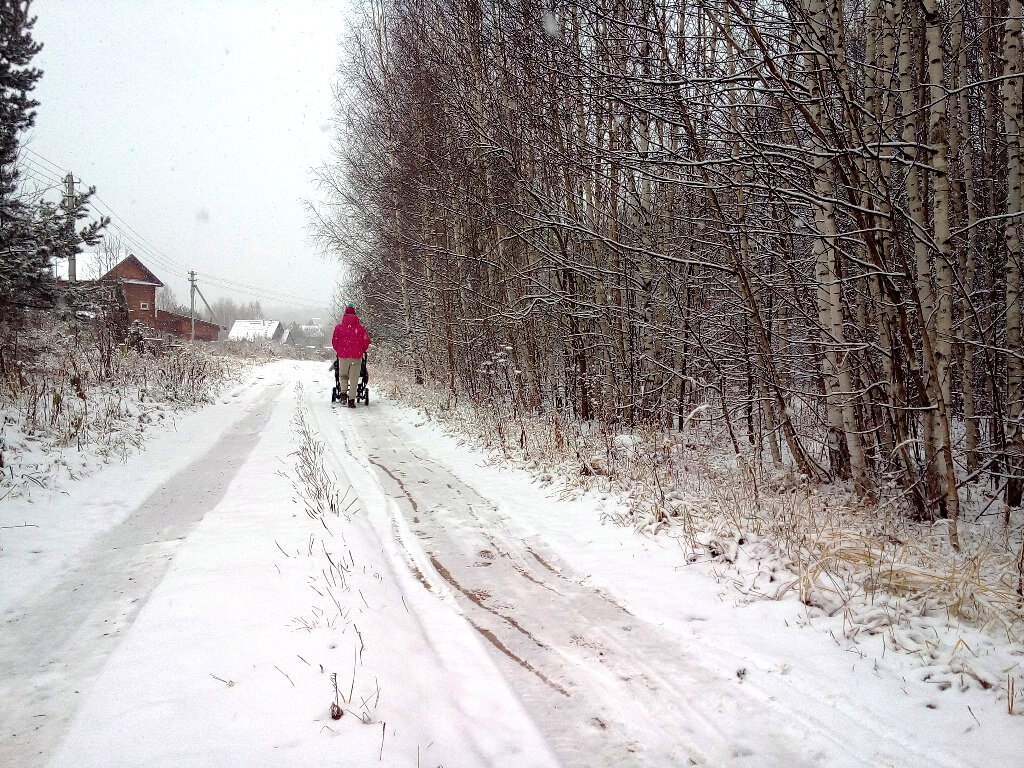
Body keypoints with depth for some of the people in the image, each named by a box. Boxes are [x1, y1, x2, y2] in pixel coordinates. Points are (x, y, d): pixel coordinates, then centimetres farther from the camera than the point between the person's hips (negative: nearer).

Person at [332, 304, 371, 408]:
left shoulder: (339, 327, 2)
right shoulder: (360, 327, 1)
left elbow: (334, 341, 5)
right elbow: (366, 341, 4)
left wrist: (338, 351, 23)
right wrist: (362, 351, 21)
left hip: (343, 356, 1)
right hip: (356, 356, 0)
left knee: (342, 375, 19)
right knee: (354, 379, 3)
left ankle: (343, 392, -1)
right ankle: (351, 400, -2)